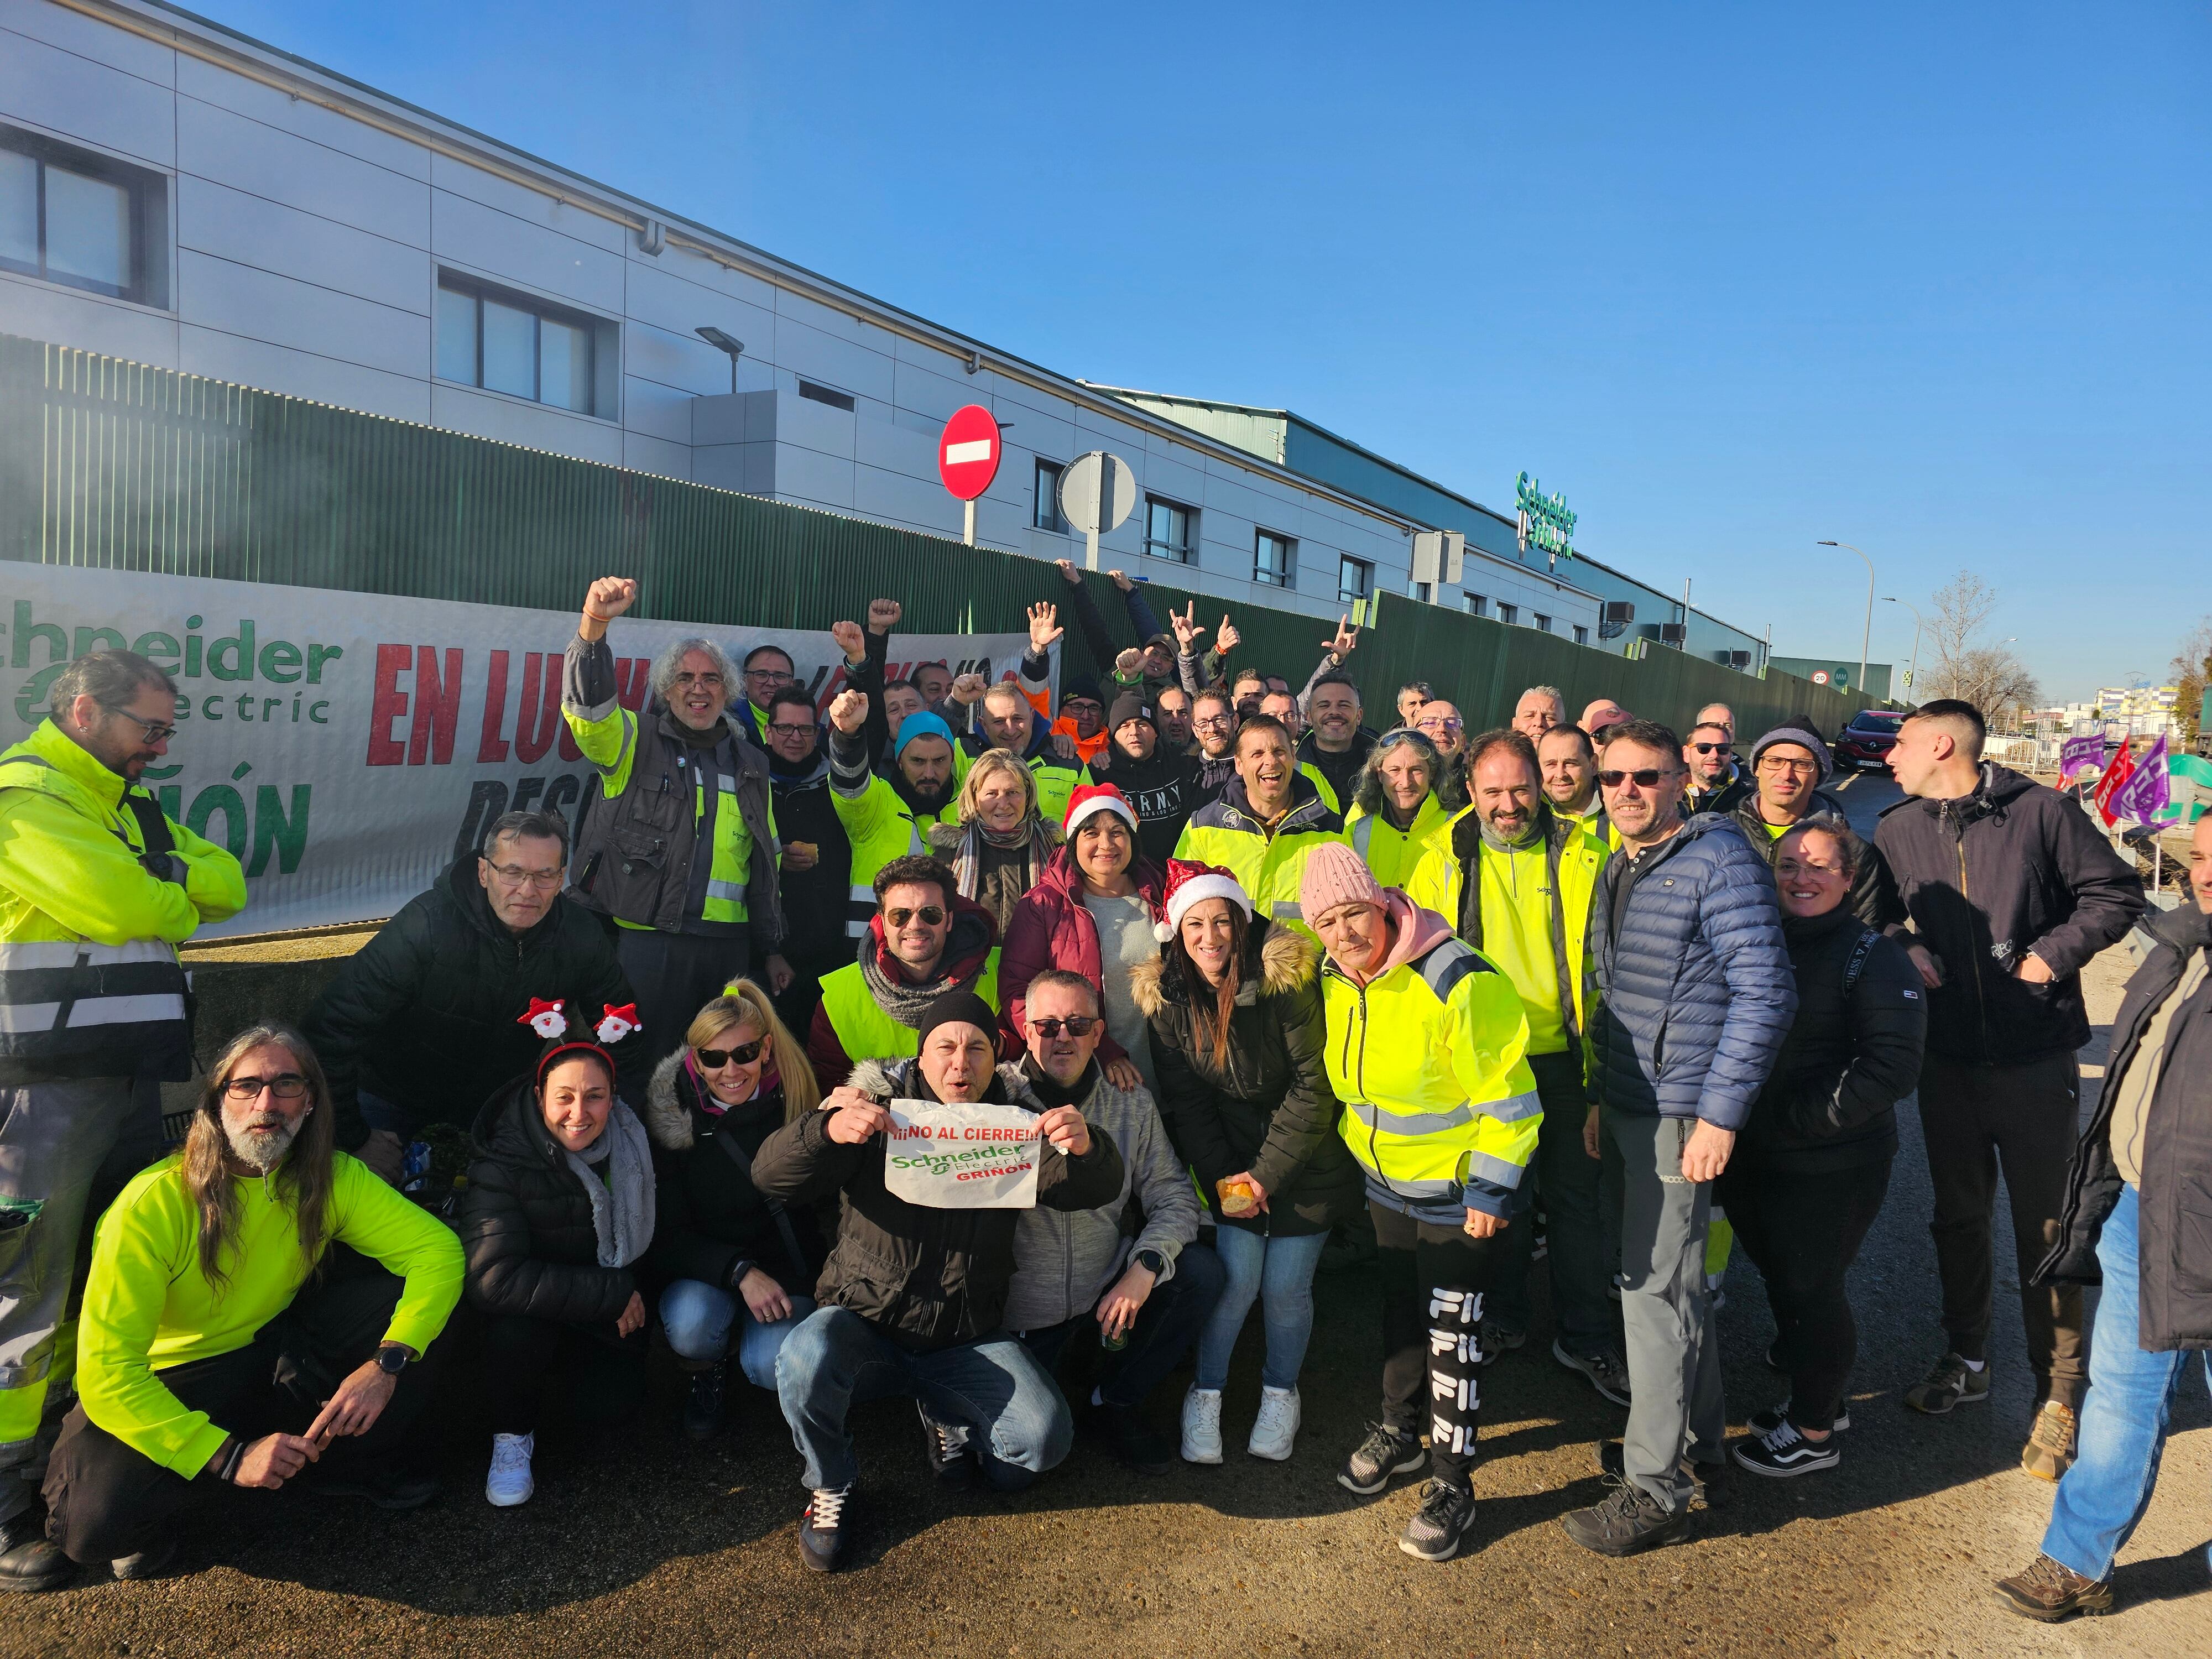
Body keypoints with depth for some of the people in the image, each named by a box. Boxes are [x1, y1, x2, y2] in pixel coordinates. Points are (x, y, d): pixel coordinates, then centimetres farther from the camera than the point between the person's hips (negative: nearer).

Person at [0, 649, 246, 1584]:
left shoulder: (128, 805, 18)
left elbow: (226, 884, 12)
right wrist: (176, 894, 0)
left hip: (127, 1075, 9)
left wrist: (157, 879, -5)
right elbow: (121, 904, -20)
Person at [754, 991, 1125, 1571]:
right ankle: (830, 1486, 0)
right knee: (806, 1363, -34)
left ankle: (950, 1413, 17)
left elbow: (1090, 1189, -12)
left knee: (1045, 1440, -18)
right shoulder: (875, 1104, -6)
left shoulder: (1014, 1117, 1)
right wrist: (829, 1131, -40)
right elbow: (772, 1176, -17)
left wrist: (1086, 1148, -37)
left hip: (968, 1339, 2)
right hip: (865, 1322, -2)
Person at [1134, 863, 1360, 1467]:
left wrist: (1269, 1173, -14)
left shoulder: (1288, 978, -18)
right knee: (1238, 1275, -9)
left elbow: (1313, 1084, -15)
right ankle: (1205, 1393, 14)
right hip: (1231, 1157, 2)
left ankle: (1280, 1393, 24)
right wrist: (1221, 1177, -9)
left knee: (1286, 1285, -2)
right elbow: (1184, 1101, 0)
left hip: (1305, 1160, -2)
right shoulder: (1167, 997, -6)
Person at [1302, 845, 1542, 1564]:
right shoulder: (1335, 980, -5)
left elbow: (1509, 1097, -24)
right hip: (1385, 1182, 6)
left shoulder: (1456, 983, -29)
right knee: (1398, 1309, 21)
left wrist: (1492, 1189, -21)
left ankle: (1451, 1485, 19)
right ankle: (1400, 1430, 43)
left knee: (1450, 1331, 3)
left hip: (1458, 1189, -6)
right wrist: (1358, 1149, 19)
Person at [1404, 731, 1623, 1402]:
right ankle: (1502, 1319, 34)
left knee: (1576, 1195, 10)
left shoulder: (1581, 854, -4)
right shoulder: (1443, 861, -2)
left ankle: (1585, 1337, 26)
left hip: (1563, 1054, -1)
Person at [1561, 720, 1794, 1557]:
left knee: (1655, 1285, -4)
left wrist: (1720, 1113, -20)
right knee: (1672, 1274, 19)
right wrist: (1601, 1094, 16)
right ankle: (1697, 1432, 36)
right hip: (1631, 1104, 9)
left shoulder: (1719, 859, -13)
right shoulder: (1617, 869, 13)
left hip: (1681, 1110, -8)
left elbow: (1765, 992, -18)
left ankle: (1655, 1488, 6)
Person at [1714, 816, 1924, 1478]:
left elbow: (1892, 1065, -19)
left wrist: (1798, 1117, -21)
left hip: (1830, 1167, -6)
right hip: (1752, 1159, 7)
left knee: (1810, 1288, 4)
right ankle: (1814, 1400, 40)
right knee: (1780, 1280, 19)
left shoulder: (1872, 956, -11)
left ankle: (1815, 1432, 24)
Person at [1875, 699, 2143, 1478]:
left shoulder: (2041, 812, -9)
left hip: (2037, 1061, -4)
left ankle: (2059, 1394, 18)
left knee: (2045, 1229, 3)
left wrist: (2057, 952, -13)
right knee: (1958, 1217, 16)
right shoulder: (1898, 831, 2)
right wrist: (1911, 956, -6)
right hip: (1947, 1059, 4)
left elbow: (2117, 893, -2)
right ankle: (1967, 1360, 34)